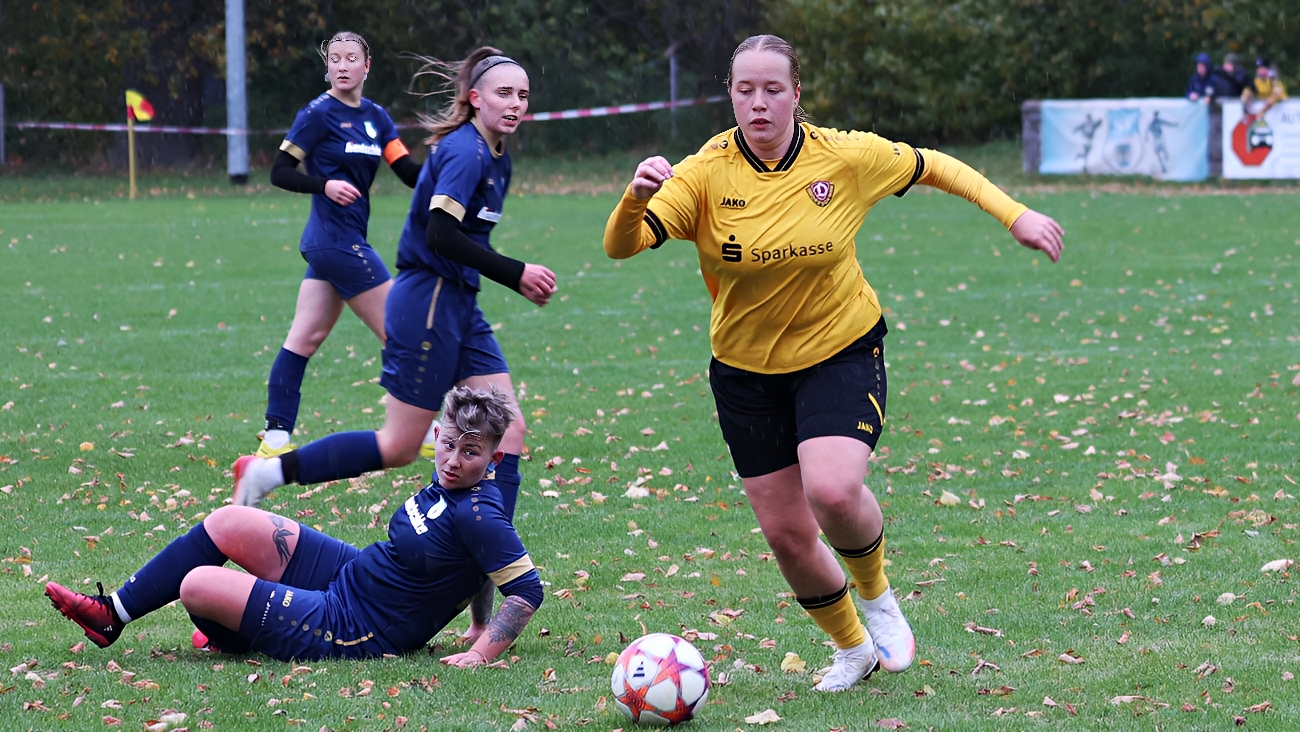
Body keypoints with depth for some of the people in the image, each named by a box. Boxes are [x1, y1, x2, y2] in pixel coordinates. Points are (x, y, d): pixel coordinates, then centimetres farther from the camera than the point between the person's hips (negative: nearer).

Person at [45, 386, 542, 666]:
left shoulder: (477, 517, -24)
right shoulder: (448, 484, 0)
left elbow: (528, 589, -27)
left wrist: (481, 654, -30)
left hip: (349, 633, -9)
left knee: (197, 585, -8)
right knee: (228, 524, 8)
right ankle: (112, 614, 19)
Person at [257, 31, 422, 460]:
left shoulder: (375, 116, 11)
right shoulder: (318, 114, -10)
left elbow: (412, 174, 6)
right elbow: (280, 172, -9)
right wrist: (325, 185, -24)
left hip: (329, 245, 8)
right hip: (337, 241, -8)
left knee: (305, 338, 6)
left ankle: (275, 438, 7)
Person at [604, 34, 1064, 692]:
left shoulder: (845, 156, -12)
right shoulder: (706, 173, -15)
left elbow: (931, 166, 6)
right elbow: (621, 246, -26)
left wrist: (1014, 215, 3)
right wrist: (637, 199, -47)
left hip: (842, 350, -2)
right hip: (746, 370, 2)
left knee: (832, 491, -27)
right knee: (785, 533, 4)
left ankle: (876, 596, 7)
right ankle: (852, 648, 32)